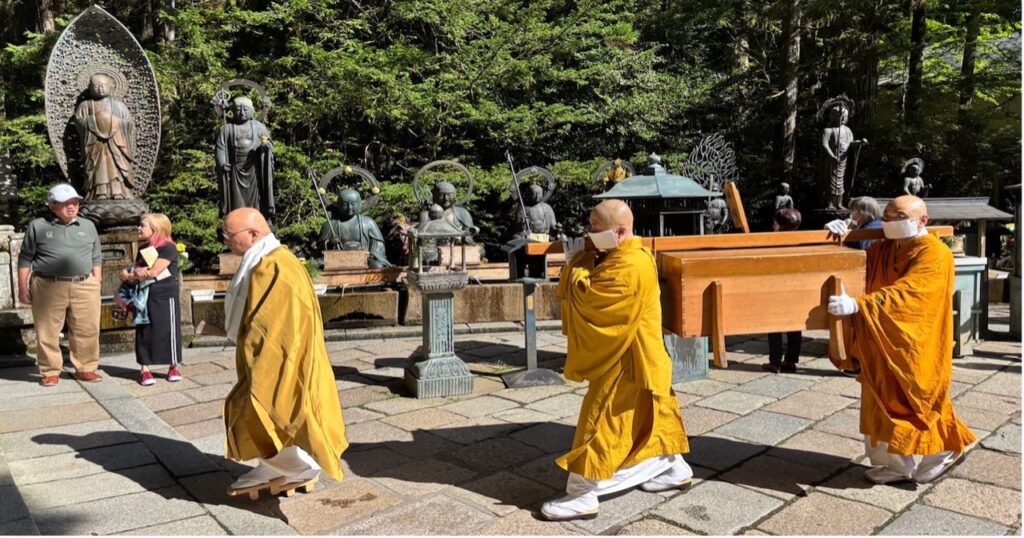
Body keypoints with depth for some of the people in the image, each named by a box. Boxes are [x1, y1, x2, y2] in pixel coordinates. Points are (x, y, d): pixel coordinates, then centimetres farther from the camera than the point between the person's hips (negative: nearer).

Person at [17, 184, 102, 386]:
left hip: (84, 286, 2)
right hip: (48, 287, -2)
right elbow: (25, 258, 6)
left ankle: (86, 369, 15)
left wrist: (96, 284, 8)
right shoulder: (37, 226, 4)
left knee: (87, 331, 3)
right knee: (47, 332, 4)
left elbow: (96, 258, 14)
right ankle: (50, 372, 16)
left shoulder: (88, 227, 11)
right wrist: (23, 287, 2)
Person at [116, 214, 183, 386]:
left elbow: (153, 273, -18)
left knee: (168, 330, -1)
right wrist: (136, 273, -16)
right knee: (144, 332, 5)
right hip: (144, 296, 7)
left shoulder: (168, 248, -11)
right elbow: (135, 272, 10)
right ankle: (144, 368, 11)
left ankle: (174, 366, 13)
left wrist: (128, 276, -6)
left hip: (165, 296, -6)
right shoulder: (143, 250, 13)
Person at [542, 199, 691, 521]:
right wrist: (579, 260, -2)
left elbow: (586, 295, -28)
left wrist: (576, 262, -14)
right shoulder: (625, 256, 8)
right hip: (627, 352, 10)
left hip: (625, 359, -10)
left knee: (602, 421, -5)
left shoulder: (630, 266, -25)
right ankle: (675, 469, 36)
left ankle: (582, 495, 3)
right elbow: (596, 288, 13)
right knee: (650, 415, 21)